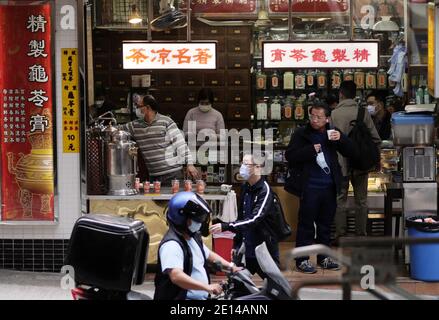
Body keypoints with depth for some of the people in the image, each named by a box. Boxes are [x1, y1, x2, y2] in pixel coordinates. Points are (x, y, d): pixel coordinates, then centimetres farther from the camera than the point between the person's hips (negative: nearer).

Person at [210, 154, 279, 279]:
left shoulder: (265, 190, -16)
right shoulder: (245, 188, 8)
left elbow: (255, 219, -27)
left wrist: (225, 226, -32)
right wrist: (236, 244, 13)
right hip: (247, 250, 7)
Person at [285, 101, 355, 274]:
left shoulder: (332, 133, 8)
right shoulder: (301, 134, -3)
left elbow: (350, 152, 6)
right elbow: (290, 156, -9)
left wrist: (341, 139, -12)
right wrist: (311, 150, -19)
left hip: (329, 186, 4)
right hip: (309, 187, -4)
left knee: (325, 224, 14)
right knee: (306, 224, -1)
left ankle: (324, 257, 25)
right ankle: (302, 260, 5)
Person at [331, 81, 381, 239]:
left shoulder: (334, 114, -9)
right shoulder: (363, 113, -5)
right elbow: (375, 138, -4)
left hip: (340, 164, -1)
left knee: (340, 200, 7)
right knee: (361, 200, 11)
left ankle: (340, 234, 7)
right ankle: (361, 233, 15)